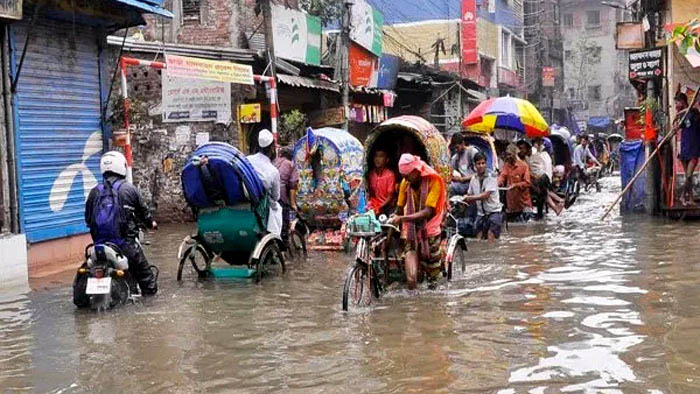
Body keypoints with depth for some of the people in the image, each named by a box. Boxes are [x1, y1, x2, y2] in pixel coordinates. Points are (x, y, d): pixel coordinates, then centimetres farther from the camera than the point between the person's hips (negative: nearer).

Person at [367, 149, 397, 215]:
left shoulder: (390, 175, -7)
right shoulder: (371, 174, 6)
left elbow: (390, 197, -7)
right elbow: (369, 192, 13)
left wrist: (379, 208, -16)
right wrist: (369, 205, -4)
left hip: (386, 207, -4)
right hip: (373, 208, 4)